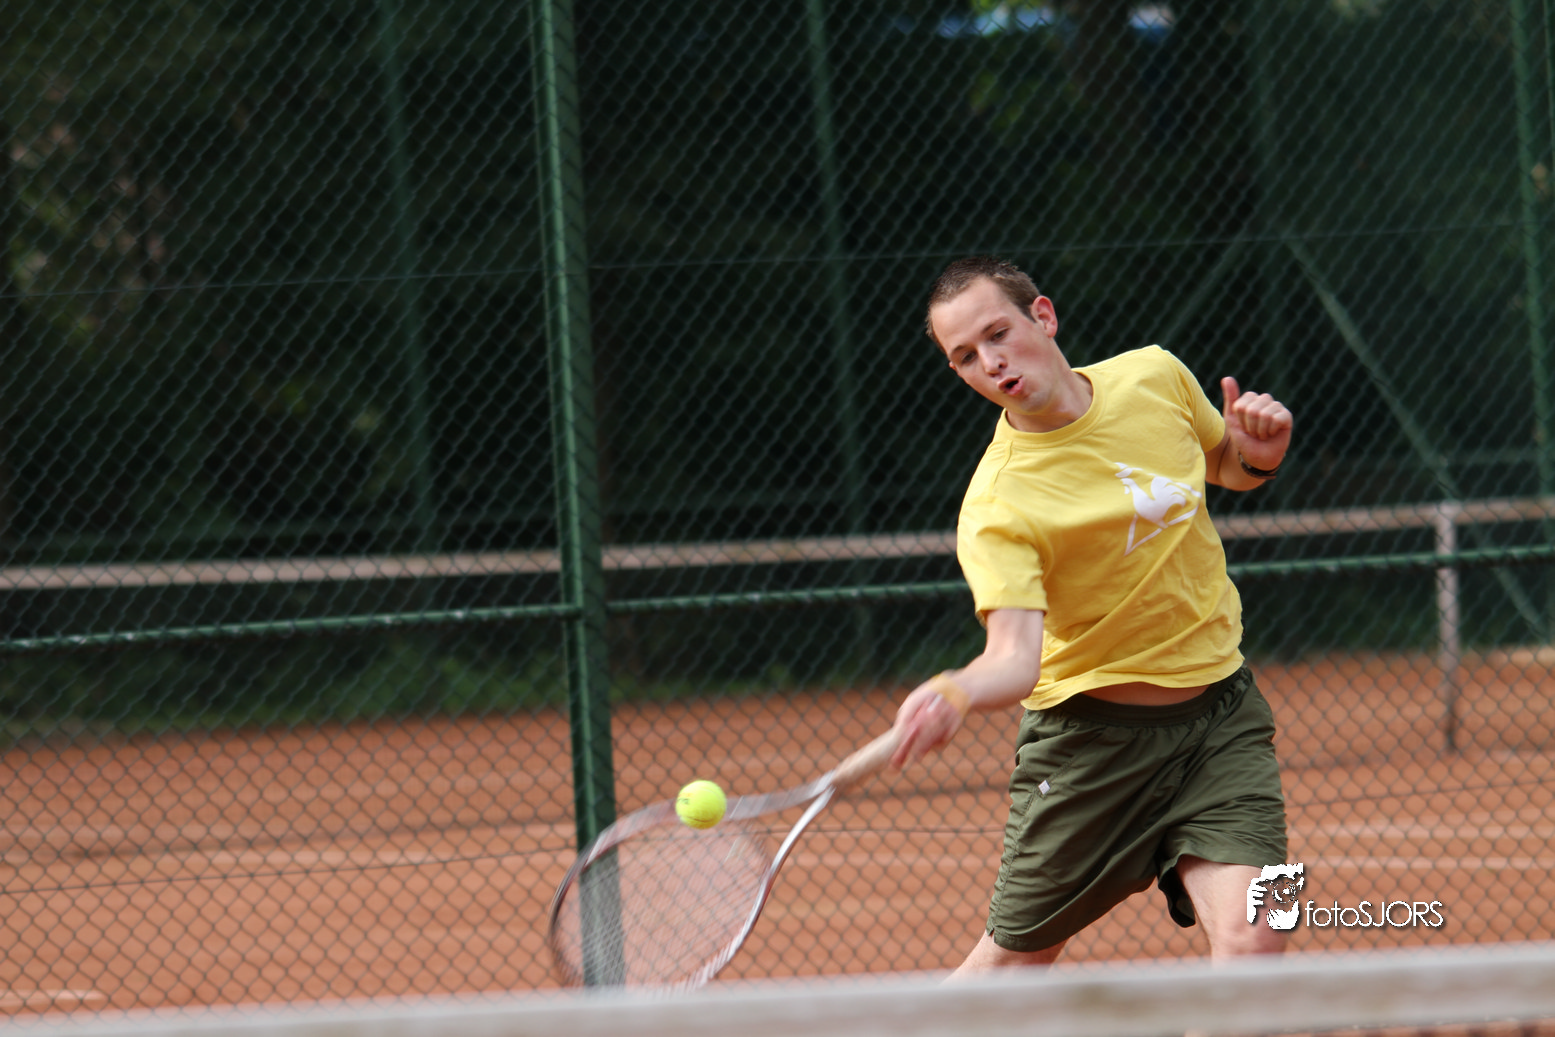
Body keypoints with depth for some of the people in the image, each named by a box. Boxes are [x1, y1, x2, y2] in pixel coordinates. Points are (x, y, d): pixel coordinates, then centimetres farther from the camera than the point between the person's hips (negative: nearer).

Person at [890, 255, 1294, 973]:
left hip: (1218, 709, 3)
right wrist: (956, 693, -54)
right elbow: (1015, 658, -32)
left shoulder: (1155, 376, -4)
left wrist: (1259, 455, -6)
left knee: (1250, 940, -17)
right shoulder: (995, 510, -21)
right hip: (1089, 728, -3)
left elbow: (1225, 467, 18)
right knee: (1016, 957, 5)